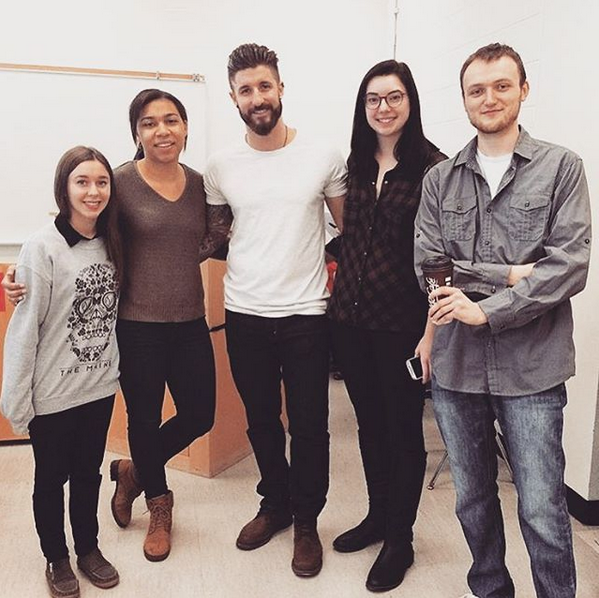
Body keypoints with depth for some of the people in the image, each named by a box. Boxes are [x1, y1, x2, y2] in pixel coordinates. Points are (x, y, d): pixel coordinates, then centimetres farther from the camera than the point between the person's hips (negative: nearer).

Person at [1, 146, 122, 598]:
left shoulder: (111, 244, 1)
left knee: (88, 473, 20)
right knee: (51, 479, 15)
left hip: (100, 387, 5)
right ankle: (57, 559, 35)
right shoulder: (43, 248, -16)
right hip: (53, 393, -4)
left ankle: (88, 548, 40)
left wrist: (116, 370, 5)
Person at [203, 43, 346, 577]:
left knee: (309, 425, 6)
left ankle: (306, 522, 26)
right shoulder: (222, 167, 2)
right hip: (244, 314, 2)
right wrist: (242, 256, 3)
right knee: (261, 420, 16)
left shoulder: (322, 157, -3)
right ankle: (274, 504, 37)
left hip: (306, 315, -2)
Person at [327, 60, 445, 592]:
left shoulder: (432, 166, -9)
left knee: (403, 429, 9)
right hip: (350, 317, 5)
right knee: (369, 423, 18)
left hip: (402, 321, -5)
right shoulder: (355, 163, 7)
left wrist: (434, 328, -14)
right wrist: (340, 292, 9)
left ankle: (400, 539, 28)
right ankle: (377, 515, 39)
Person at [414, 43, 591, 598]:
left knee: (542, 511, 2)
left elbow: (570, 265, -9)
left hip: (531, 367, -3)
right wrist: (508, 274, -13)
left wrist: (486, 309, -16)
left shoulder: (561, 167, 0)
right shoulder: (440, 178, 7)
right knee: (472, 500, 17)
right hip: (456, 364, 3)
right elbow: (427, 263, -2)